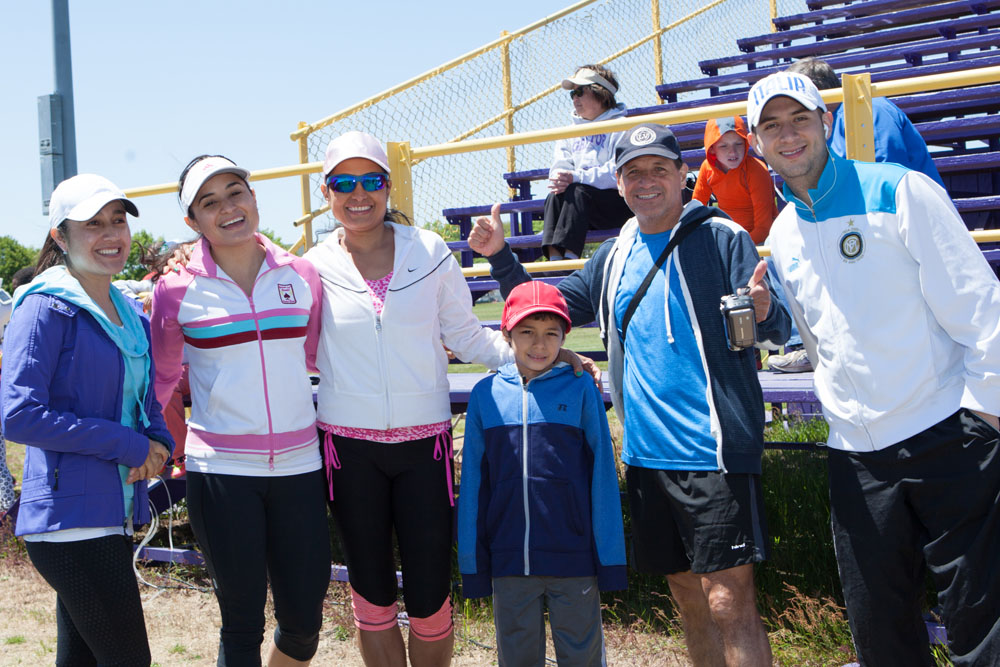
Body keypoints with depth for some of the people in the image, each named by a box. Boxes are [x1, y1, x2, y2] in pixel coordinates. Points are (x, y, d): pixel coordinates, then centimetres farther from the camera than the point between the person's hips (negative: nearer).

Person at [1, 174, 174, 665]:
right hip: (70, 518, -8)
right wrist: (129, 445, -16)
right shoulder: (46, 307, -10)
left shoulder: (132, 315, 14)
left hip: (114, 515, 8)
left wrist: (158, 445, -2)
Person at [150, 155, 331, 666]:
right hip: (220, 470, -2)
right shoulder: (178, 286, -3)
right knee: (242, 621, 5)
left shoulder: (301, 274, 4)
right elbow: (162, 376, 9)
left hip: (298, 465, 3)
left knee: (304, 622, 8)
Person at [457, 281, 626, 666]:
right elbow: (473, 483, 6)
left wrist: (610, 559, -2)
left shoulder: (580, 390, -3)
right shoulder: (485, 395, 2)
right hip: (509, 561, 2)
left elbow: (602, 476, -1)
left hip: (573, 560, -1)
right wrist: (472, 562, 5)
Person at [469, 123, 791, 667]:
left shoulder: (722, 239, -4)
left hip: (713, 454, -6)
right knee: (687, 595, 17)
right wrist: (499, 256, 9)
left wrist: (764, 313, -33)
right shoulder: (613, 257, 13)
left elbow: (776, 327, -10)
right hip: (646, 454, 6)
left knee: (729, 601, -7)